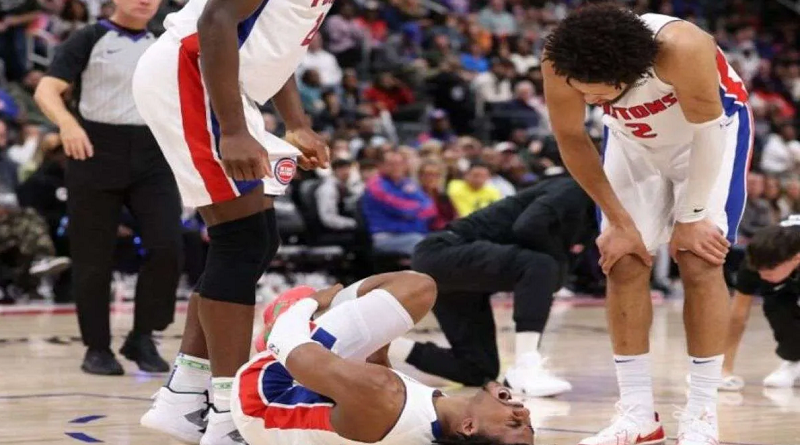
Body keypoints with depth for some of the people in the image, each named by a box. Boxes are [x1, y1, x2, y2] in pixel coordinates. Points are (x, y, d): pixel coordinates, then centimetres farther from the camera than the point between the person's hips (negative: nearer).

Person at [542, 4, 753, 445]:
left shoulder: (681, 49, -42)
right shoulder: (559, 64, -31)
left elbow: (706, 132, -27)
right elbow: (571, 138, -14)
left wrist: (692, 218, -19)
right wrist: (619, 220, -11)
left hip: (713, 129, -3)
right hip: (634, 139, 4)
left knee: (699, 261, -13)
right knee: (623, 262, -5)